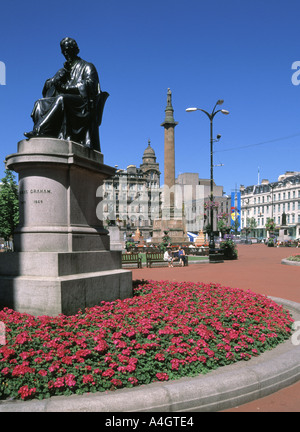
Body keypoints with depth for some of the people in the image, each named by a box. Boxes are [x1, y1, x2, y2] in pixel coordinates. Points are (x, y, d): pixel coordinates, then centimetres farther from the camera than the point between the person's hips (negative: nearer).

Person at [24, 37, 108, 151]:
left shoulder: (87, 67, 14)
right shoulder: (64, 70, 30)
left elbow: (90, 84, -6)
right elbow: (48, 85, 19)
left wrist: (66, 87, -9)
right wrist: (60, 75, -3)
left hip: (83, 101, -6)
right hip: (66, 102, 6)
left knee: (61, 99, -36)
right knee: (40, 103, -15)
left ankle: (39, 129, -42)